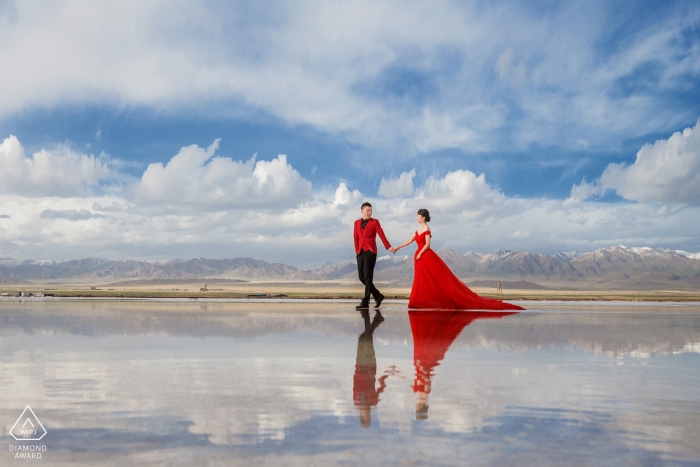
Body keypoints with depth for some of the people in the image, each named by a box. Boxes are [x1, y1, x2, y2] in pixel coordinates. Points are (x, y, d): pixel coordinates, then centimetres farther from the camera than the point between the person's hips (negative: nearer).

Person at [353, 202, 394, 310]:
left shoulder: (375, 222, 3)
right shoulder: (357, 222, 15)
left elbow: (381, 235, -4)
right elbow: (356, 237, 15)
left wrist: (388, 247, -13)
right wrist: (357, 249, 5)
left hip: (370, 252, -5)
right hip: (360, 252, 5)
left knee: (368, 277, -7)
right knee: (361, 277, 5)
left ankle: (365, 302, -5)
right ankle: (378, 295, 19)